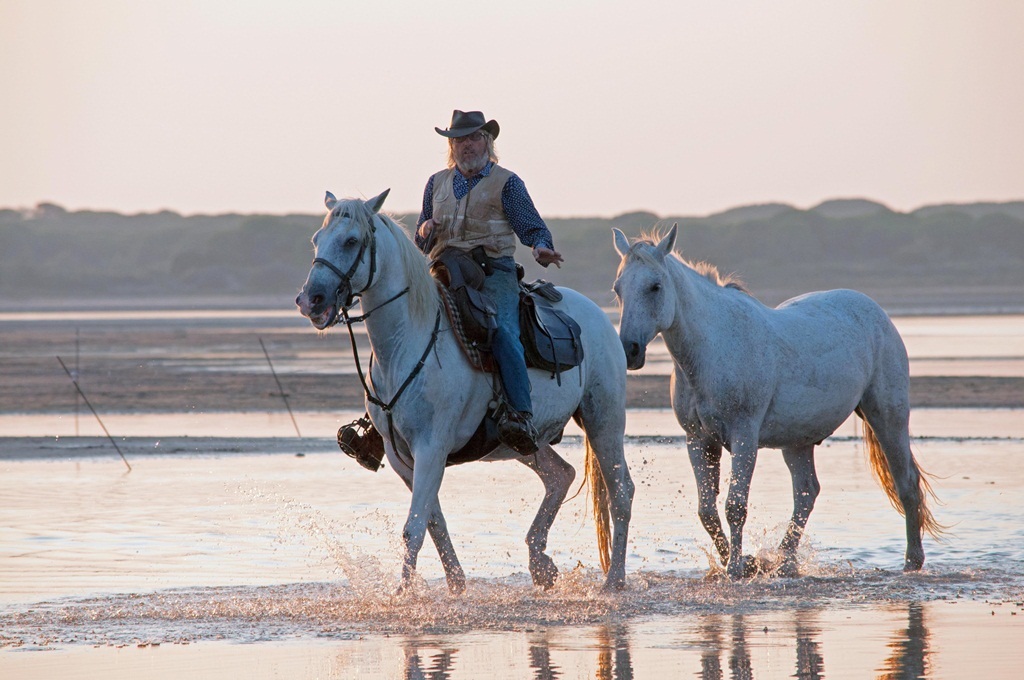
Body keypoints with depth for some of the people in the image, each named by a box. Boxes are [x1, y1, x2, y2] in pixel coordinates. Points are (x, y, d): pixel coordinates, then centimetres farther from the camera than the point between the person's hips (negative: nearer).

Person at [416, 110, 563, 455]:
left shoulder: (506, 183, 6)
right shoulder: (437, 183, 19)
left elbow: (534, 229, 1)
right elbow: (423, 244, 24)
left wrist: (542, 249, -22)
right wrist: (425, 230, 0)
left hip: (494, 273, -4)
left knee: (502, 332, -31)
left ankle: (522, 415, -37)